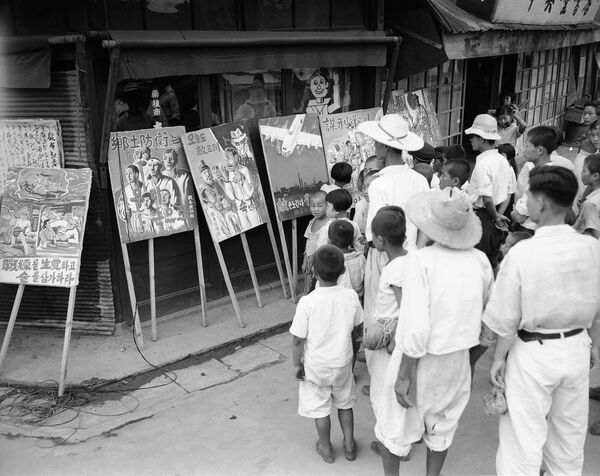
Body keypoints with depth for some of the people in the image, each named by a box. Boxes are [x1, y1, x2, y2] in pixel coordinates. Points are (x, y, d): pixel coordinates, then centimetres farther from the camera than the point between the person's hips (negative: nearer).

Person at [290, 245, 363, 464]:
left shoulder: (307, 302, -26)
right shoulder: (351, 296, -16)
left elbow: (298, 339, -19)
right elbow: (356, 325, 1)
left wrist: (297, 364, -4)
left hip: (316, 366, -3)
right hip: (342, 362, 3)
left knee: (320, 408, 17)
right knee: (345, 404, 24)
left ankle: (326, 449, 35)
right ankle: (349, 446, 37)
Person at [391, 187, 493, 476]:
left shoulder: (421, 260, -22)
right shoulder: (479, 261, -8)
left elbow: (416, 327, -24)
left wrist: (404, 375, -16)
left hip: (419, 358, -4)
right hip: (457, 360, 4)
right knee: (442, 424, 24)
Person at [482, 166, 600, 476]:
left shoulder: (522, 253, -20)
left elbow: (507, 318, -15)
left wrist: (499, 358, -2)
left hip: (533, 352, -5)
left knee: (523, 439, 9)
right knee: (570, 436, 23)